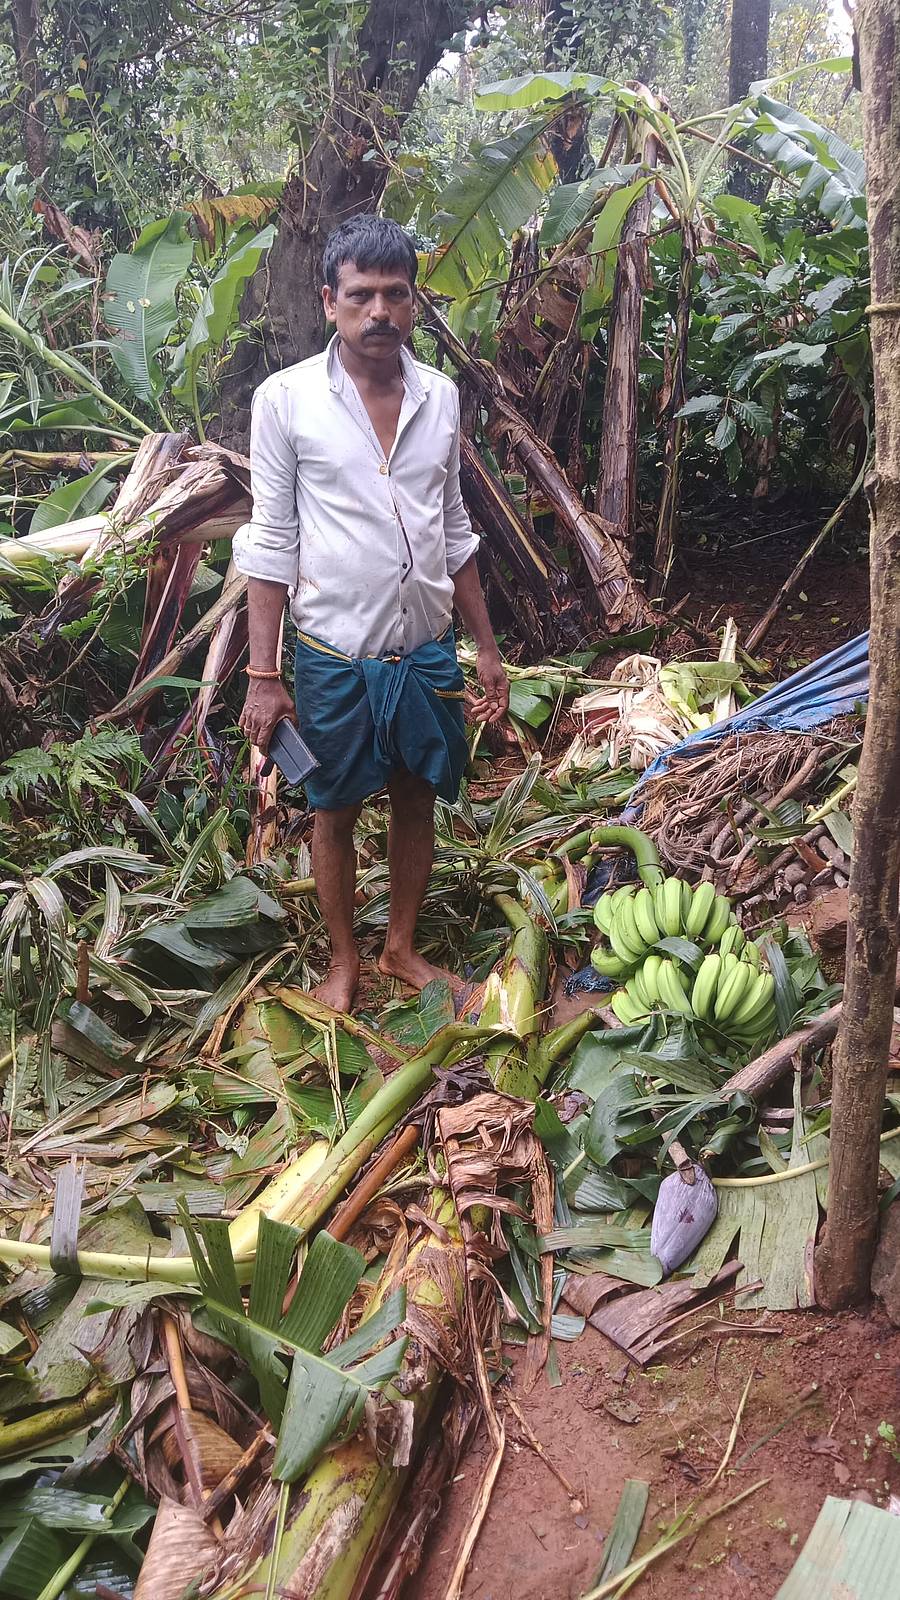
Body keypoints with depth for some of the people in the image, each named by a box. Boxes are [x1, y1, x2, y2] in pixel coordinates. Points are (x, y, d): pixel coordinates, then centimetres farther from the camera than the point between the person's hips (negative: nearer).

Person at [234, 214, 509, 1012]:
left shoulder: (441, 396, 2)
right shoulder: (286, 399, -10)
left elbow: (454, 529, 10)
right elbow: (271, 543, -7)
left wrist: (487, 646, 10)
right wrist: (263, 676, -10)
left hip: (427, 649, 4)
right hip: (336, 655, -3)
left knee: (416, 800, 16)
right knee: (336, 812, 12)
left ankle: (403, 946, 36)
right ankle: (344, 960, 32)